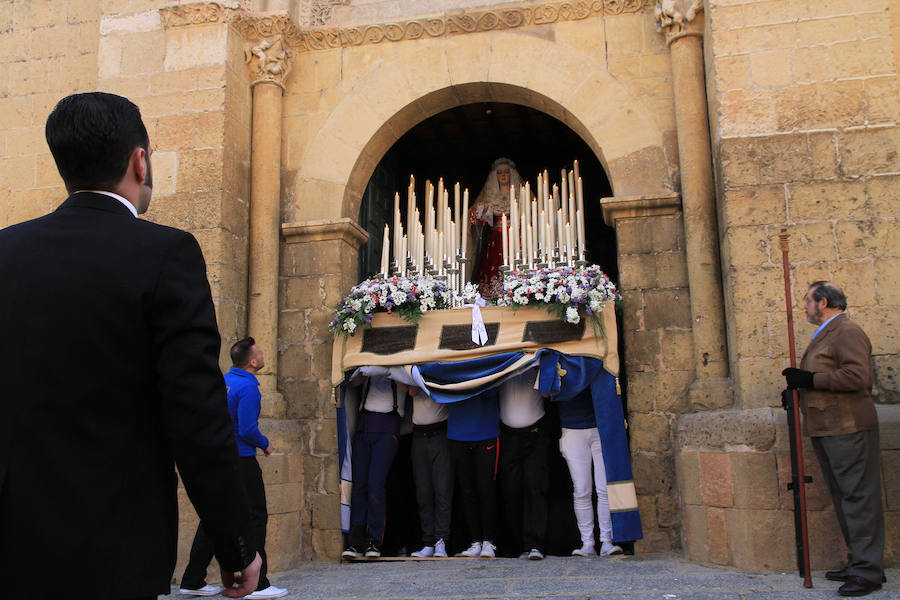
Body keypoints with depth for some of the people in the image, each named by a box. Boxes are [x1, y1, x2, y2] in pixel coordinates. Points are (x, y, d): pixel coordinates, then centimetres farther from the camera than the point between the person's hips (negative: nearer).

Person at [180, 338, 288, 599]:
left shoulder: (223, 380, 8)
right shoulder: (248, 387, -17)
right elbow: (247, 430, -21)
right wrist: (265, 444, -3)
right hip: (240, 460, -8)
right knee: (255, 517, -1)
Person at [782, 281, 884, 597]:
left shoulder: (847, 331, -11)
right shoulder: (823, 335, 22)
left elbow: (858, 376, -23)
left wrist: (811, 379, -19)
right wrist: (799, 388, 13)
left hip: (848, 428, -11)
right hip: (826, 429, 11)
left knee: (859, 497, -5)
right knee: (844, 499, 14)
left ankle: (868, 571, 0)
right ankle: (858, 562, 22)